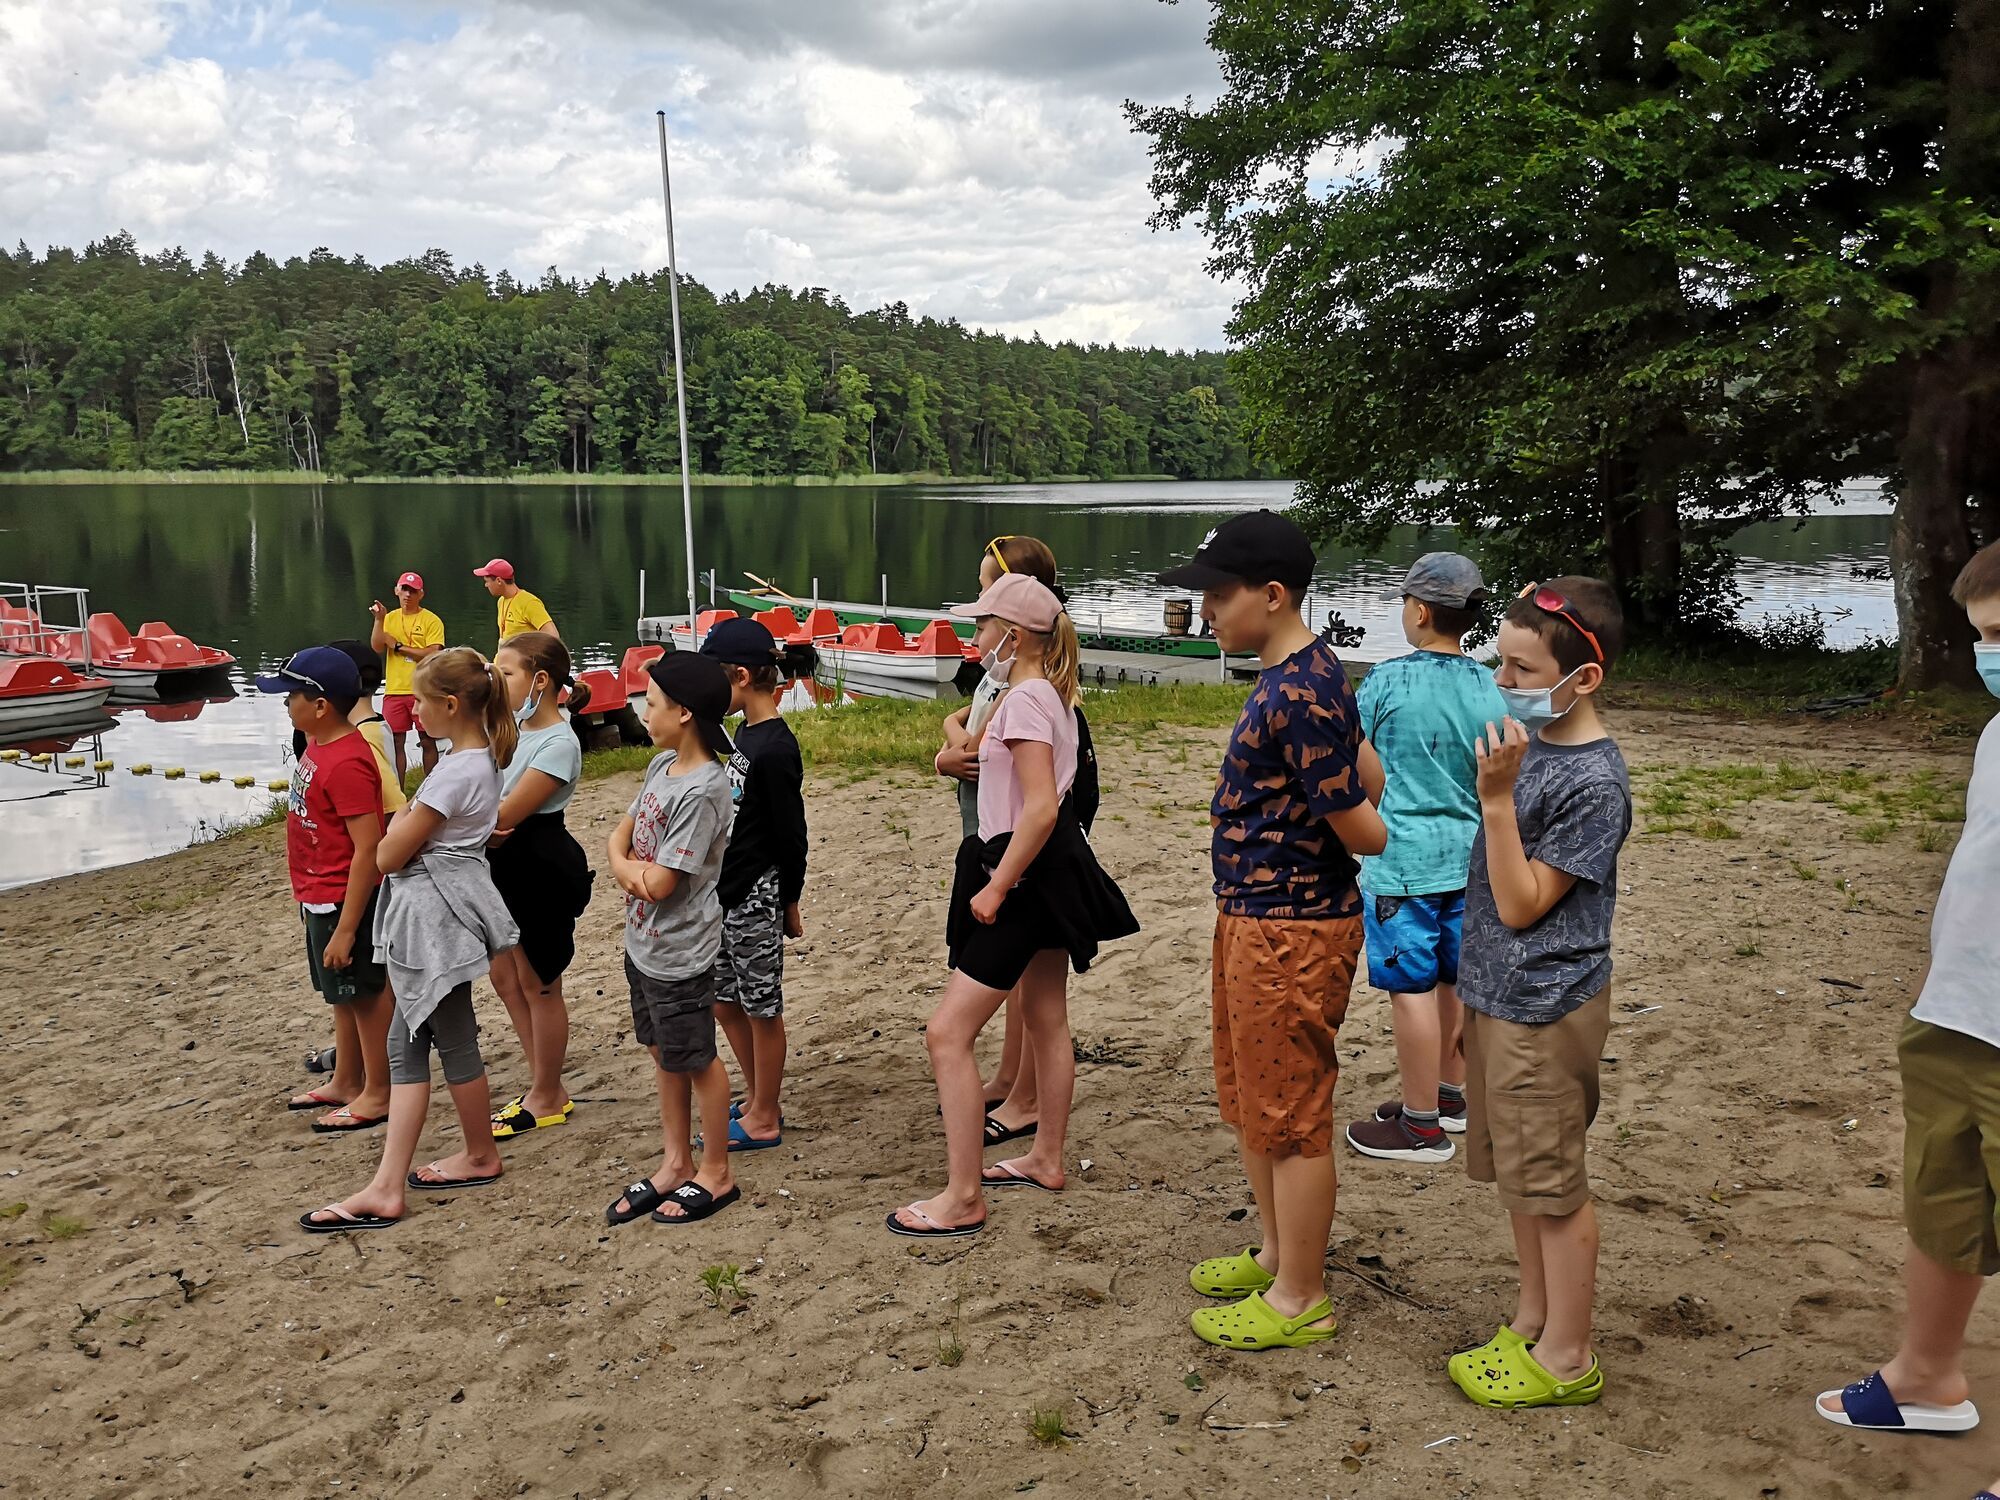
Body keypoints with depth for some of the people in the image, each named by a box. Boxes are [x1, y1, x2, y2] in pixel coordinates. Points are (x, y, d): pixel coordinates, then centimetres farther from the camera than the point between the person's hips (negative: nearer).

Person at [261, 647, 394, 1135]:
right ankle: (346, 1083, 36)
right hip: (320, 898, 10)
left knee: (366, 994, 4)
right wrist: (310, 901, 21)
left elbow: (368, 848, -26)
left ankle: (377, 1094, 18)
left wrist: (346, 928, -25)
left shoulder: (346, 764, -25)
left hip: (345, 902, -10)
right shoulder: (319, 747, 6)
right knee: (343, 995, 21)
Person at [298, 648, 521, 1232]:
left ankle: (481, 1155, 26)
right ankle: (388, 1185, 15)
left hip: (435, 914, -10)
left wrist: (401, 817, 0)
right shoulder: (482, 758, 7)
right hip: (429, 915, 10)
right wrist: (412, 818, -1)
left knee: (453, 1040, 7)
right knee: (406, 1045, 10)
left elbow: (390, 856, -17)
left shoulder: (456, 772, -23)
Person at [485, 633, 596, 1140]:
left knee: (538, 985, 4)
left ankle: (547, 1099, 21)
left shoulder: (558, 743, -20)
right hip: (508, 865, 9)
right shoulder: (513, 728, 6)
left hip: (543, 869, -9)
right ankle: (548, 1088, 29)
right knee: (505, 976, 16)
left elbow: (507, 813, -23)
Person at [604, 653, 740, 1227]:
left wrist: (634, 868, -6)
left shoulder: (702, 792, -26)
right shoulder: (663, 765, 3)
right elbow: (623, 829, 11)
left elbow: (659, 883, -26)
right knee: (663, 1055, 19)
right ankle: (675, 1164, 34)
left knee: (695, 1061, 7)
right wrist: (624, 864, -10)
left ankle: (716, 1175, 24)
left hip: (679, 955, -9)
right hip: (643, 943, 9)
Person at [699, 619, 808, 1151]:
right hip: (729, 891, 10)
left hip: (757, 897, -10)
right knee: (724, 1000, 17)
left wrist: (790, 903, -11)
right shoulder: (747, 732, 9)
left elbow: (791, 833, -17)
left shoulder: (774, 749, -20)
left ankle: (764, 1121, 16)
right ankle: (757, 1101, 32)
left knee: (761, 1006, 3)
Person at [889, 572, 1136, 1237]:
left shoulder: (1025, 698, -20)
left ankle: (963, 1199, -2)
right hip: (1051, 872, 11)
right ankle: (1047, 1159, 35)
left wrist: (995, 888, -22)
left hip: (1030, 876, -11)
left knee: (947, 1033, -8)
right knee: (1047, 1021, 20)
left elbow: (1040, 809, -27)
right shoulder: (1053, 693, 11)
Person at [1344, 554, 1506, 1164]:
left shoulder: (1387, 680, -13)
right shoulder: (1490, 691, 0)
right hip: (1465, 858, 6)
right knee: (1456, 980, 17)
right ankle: (1451, 1095, 33)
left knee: (1411, 987, 1)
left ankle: (1422, 1126, 10)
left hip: (1400, 860, -6)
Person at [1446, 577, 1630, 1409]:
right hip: (1496, 995, 9)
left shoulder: (1593, 781, -21)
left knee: (1552, 1182, 4)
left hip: (1545, 1008, -9)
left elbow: (1521, 904, -20)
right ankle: (1533, 1319, 35)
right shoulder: (1528, 740, 5)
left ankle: (1566, 1359, 18)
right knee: (1516, 1173, 19)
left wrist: (1495, 797, -25)